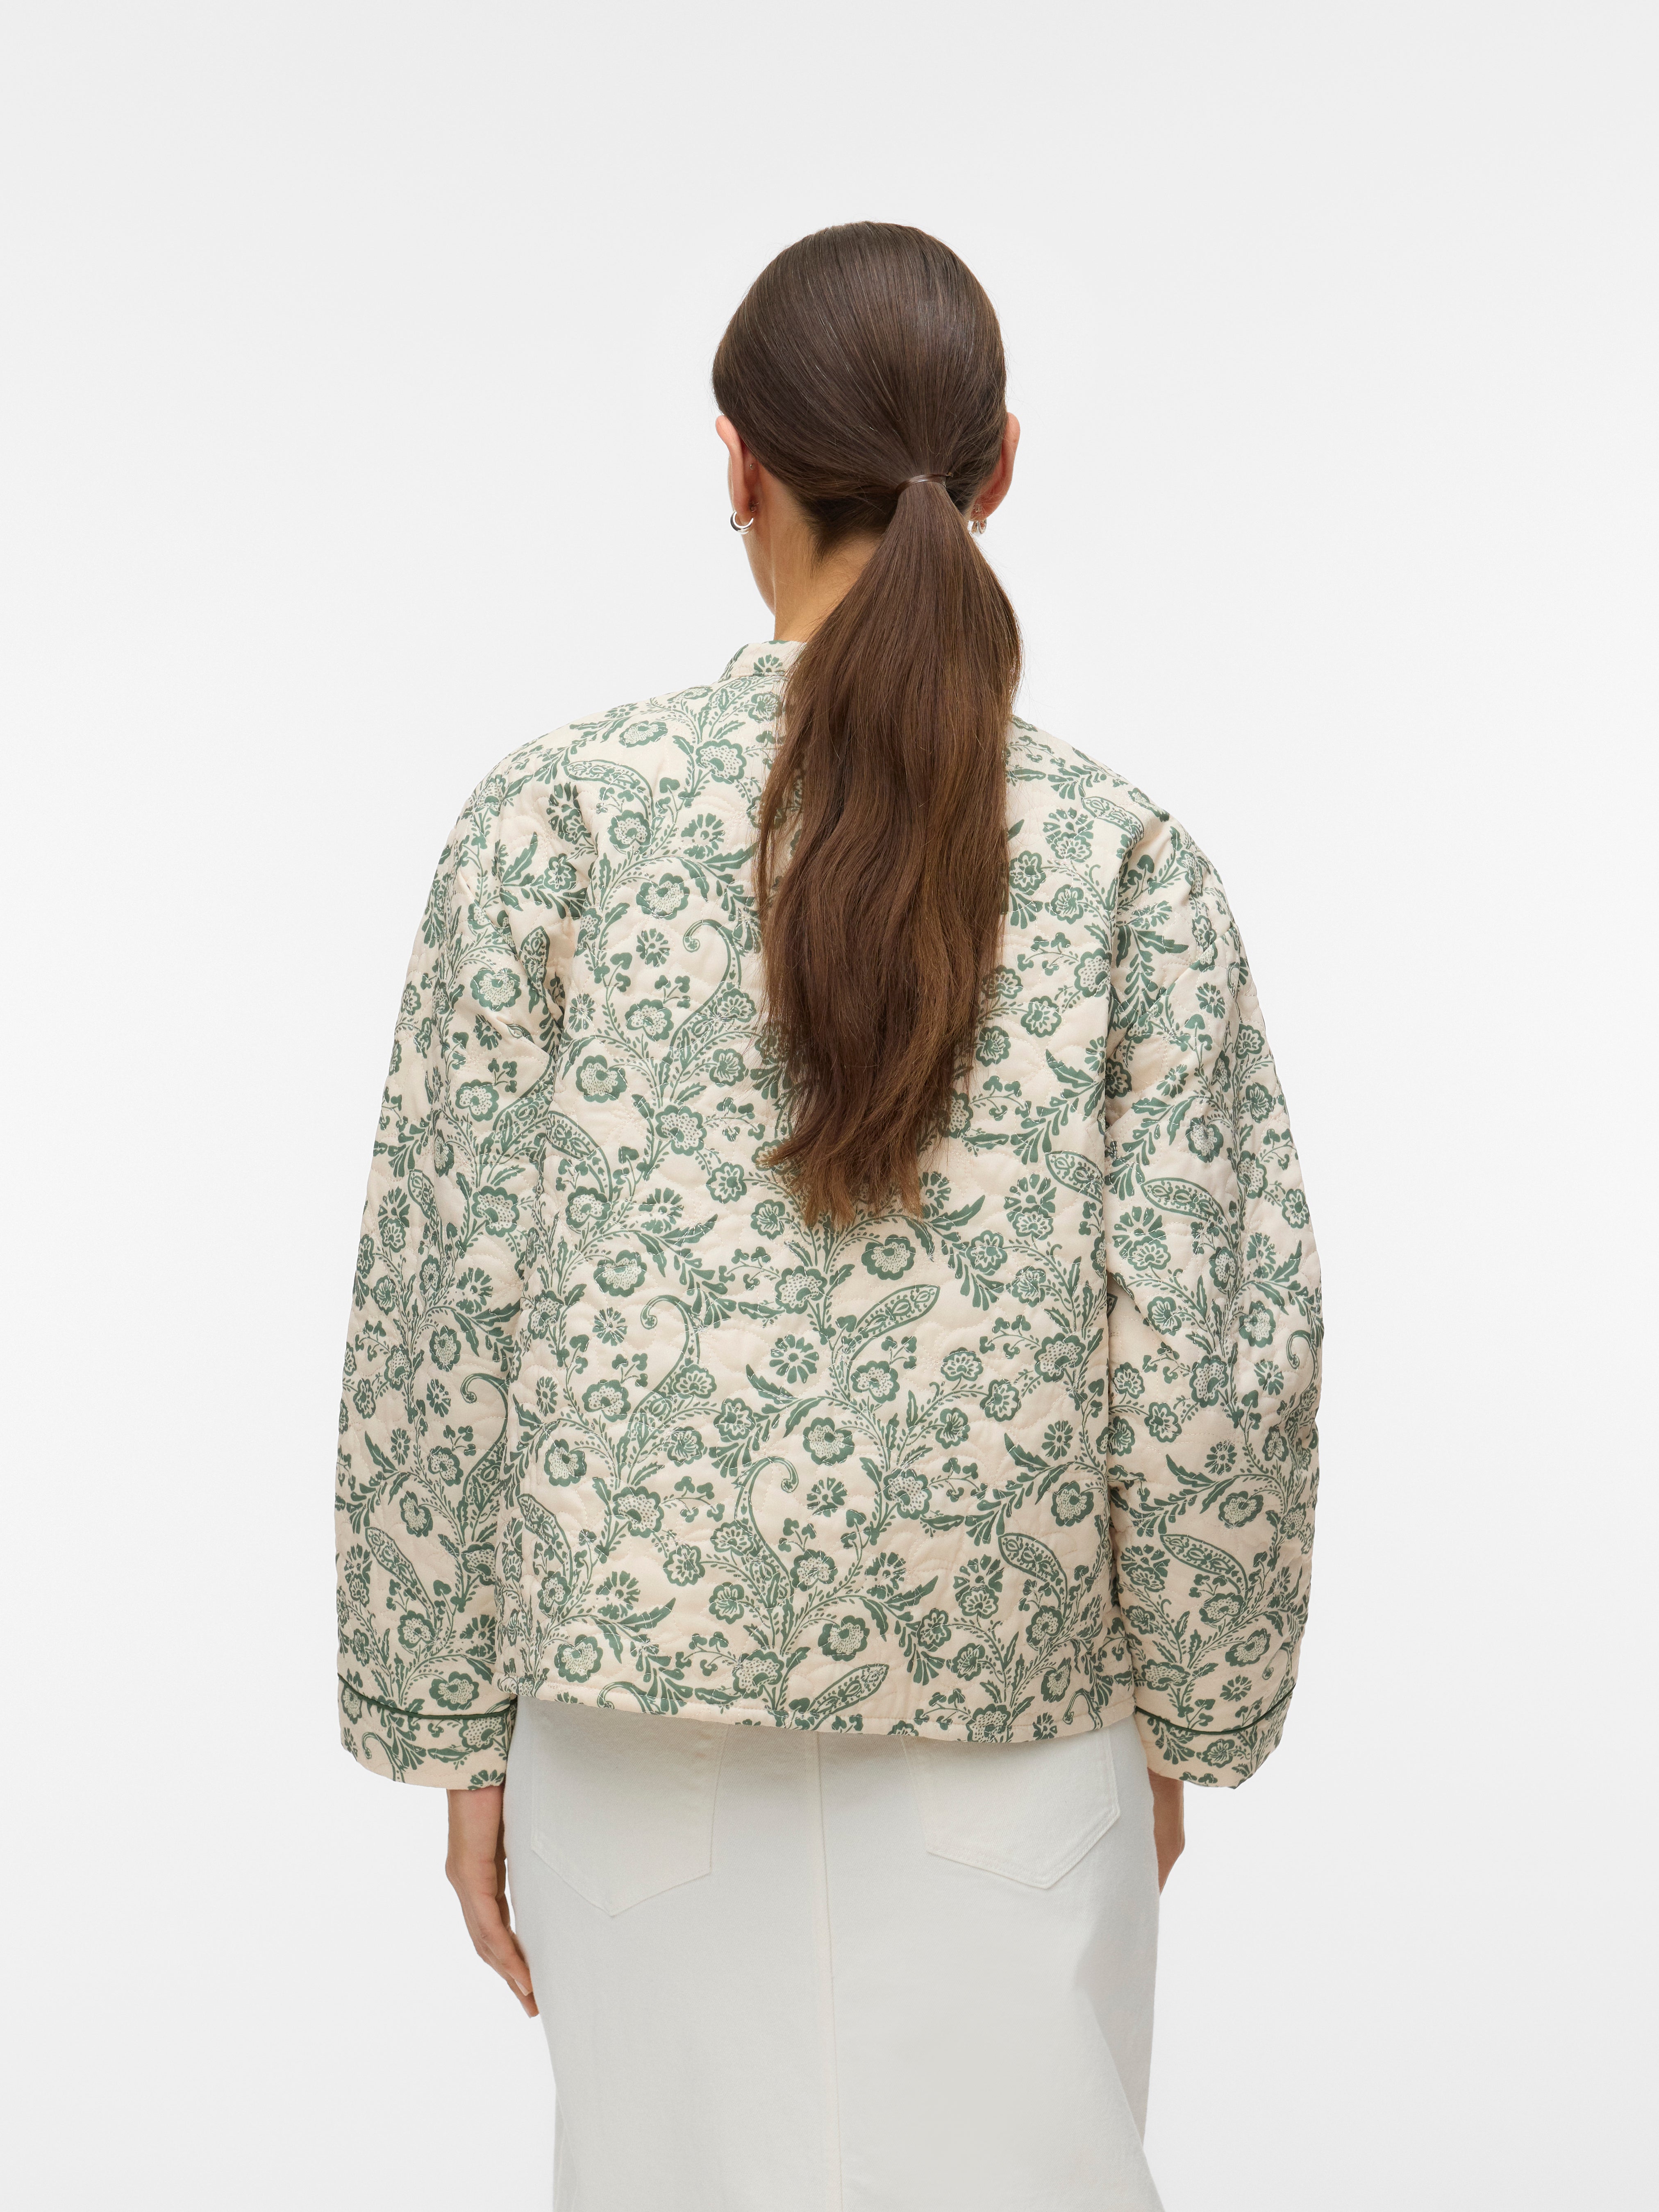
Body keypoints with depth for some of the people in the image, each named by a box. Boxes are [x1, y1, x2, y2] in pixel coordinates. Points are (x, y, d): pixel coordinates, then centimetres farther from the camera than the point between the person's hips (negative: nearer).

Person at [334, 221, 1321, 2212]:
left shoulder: (561, 814, -7)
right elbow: (1215, 1359, -6)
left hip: (646, 1701, 0)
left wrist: (454, 1725, 5)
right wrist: (1189, 1717, 8)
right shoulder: (1123, 856, -6)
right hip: (1010, 1708, 0)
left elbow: (442, 1317, -5)